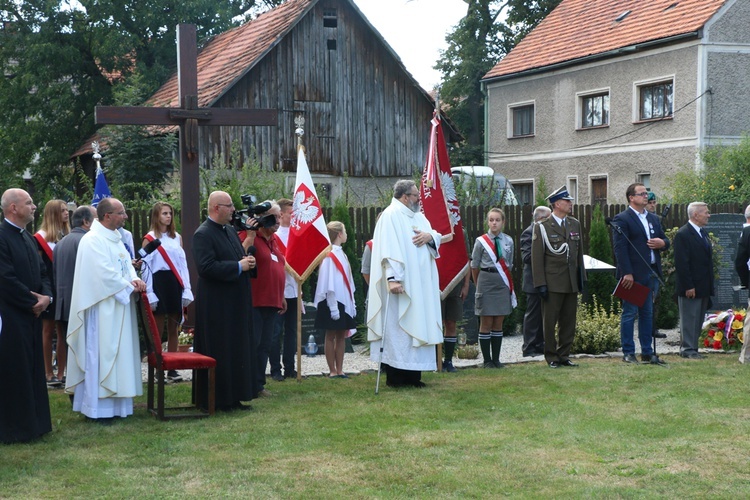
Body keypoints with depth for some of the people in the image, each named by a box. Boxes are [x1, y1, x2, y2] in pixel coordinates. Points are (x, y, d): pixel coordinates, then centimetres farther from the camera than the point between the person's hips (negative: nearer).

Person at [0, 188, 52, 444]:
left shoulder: (27, 237, 14)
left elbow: (42, 271, 16)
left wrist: (46, 296, -3)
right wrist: (33, 302, -12)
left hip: (30, 316, 9)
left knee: (32, 370, 13)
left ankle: (33, 422, 22)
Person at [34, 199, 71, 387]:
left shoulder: (68, 236, 9)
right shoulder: (41, 237, -5)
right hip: (50, 290, -4)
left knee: (63, 331, 5)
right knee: (48, 331, 4)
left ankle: (61, 373, 11)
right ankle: (48, 374, 10)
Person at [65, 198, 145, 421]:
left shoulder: (116, 238, 13)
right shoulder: (93, 240, -16)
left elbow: (126, 264, 12)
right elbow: (105, 273, -21)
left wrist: (134, 279, -9)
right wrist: (130, 287, -12)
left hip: (118, 307, 9)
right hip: (103, 308, -9)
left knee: (119, 352, 11)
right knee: (102, 352, -4)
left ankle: (114, 401, 19)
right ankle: (98, 406, 2)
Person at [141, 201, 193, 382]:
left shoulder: (177, 237, 14)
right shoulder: (149, 239, 1)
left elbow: (183, 264, 12)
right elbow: (145, 267, -3)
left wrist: (186, 289, 4)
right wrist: (150, 293, -10)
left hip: (175, 284, 4)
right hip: (159, 284, -4)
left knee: (174, 329, 6)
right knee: (157, 330, -2)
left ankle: (172, 368, 11)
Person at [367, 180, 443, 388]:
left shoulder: (418, 216, 16)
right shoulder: (391, 215, -10)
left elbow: (436, 238, 19)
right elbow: (388, 249, -20)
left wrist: (430, 236, -6)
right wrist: (392, 278, -29)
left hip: (419, 285, 8)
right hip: (401, 285, -8)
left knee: (417, 325, 8)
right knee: (397, 327, -5)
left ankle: (412, 374, 14)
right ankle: (394, 376, 0)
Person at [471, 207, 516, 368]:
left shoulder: (508, 241, 6)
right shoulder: (481, 241, -2)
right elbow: (474, 266, 5)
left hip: (503, 283, 3)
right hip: (486, 281, -3)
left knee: (498, 323, 6)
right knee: (486, 323, 0)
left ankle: (496, 359, 12)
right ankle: (487, 360, 6)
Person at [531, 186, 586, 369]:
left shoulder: (575, 225, 13)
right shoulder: (542, 227, -4)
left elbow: (579, 253, 18)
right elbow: (537, 257, -7)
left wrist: (582, 277, 13)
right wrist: (540, 284, -12)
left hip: (572, 283, 5)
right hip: (553, 283, -5)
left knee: (569, 321, 8)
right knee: (550, 321, 0)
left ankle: (564, 355, 17)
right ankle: (551, 357, 9)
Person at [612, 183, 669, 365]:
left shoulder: (653, 219, 18)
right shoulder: (622, 219, -7)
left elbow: (665, 240, 23)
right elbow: (620, 248, -14)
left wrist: (662, 243, -3)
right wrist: (627, 273, -20)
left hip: (651, 273, 7)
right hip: (633, 275, -7)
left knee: (648, 314, 12)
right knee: (629, 313, -2)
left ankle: (647, 352, 18)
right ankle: (628, 353, 3)